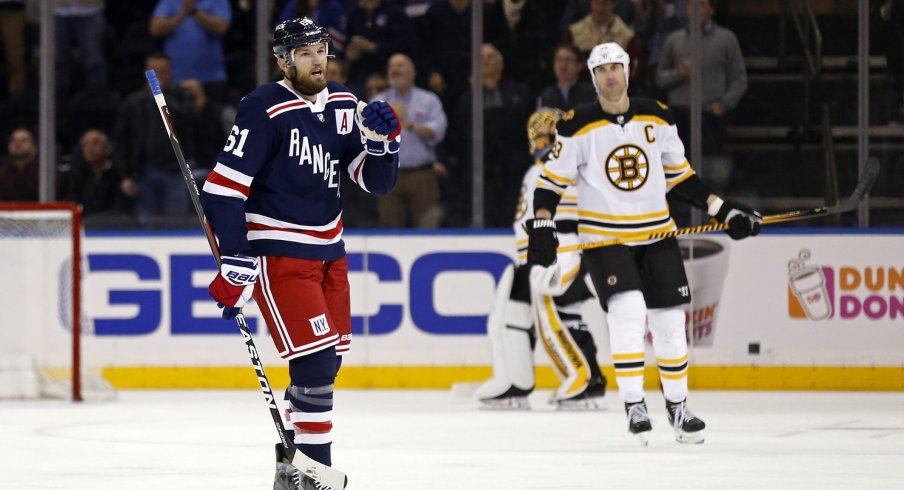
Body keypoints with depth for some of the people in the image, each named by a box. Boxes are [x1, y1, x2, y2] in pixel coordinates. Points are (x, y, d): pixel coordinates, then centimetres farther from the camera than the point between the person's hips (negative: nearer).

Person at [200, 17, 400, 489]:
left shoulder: (342, 105, 4)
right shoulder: (264, 110, -16)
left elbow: (376, 181, 7)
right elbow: (223, 188, -18)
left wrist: (381, 140, -14)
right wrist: (237, 262, -21)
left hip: (328, 250, 8)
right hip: (277, 251, -8)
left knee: (329, 358, 13)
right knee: (315, 358, -14)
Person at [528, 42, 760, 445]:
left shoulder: (657, 117, 2)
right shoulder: (578, 127, -7)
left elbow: (680, 175, 11)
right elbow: (552, 181, -3)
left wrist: (724, 211, 5)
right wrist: (542, 227, -17)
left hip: (657, 234, 4)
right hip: (603, 238, -4)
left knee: (669, 319, 5)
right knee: (628, 309, -22)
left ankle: (677, 406, 21)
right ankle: (633, 406, -14)